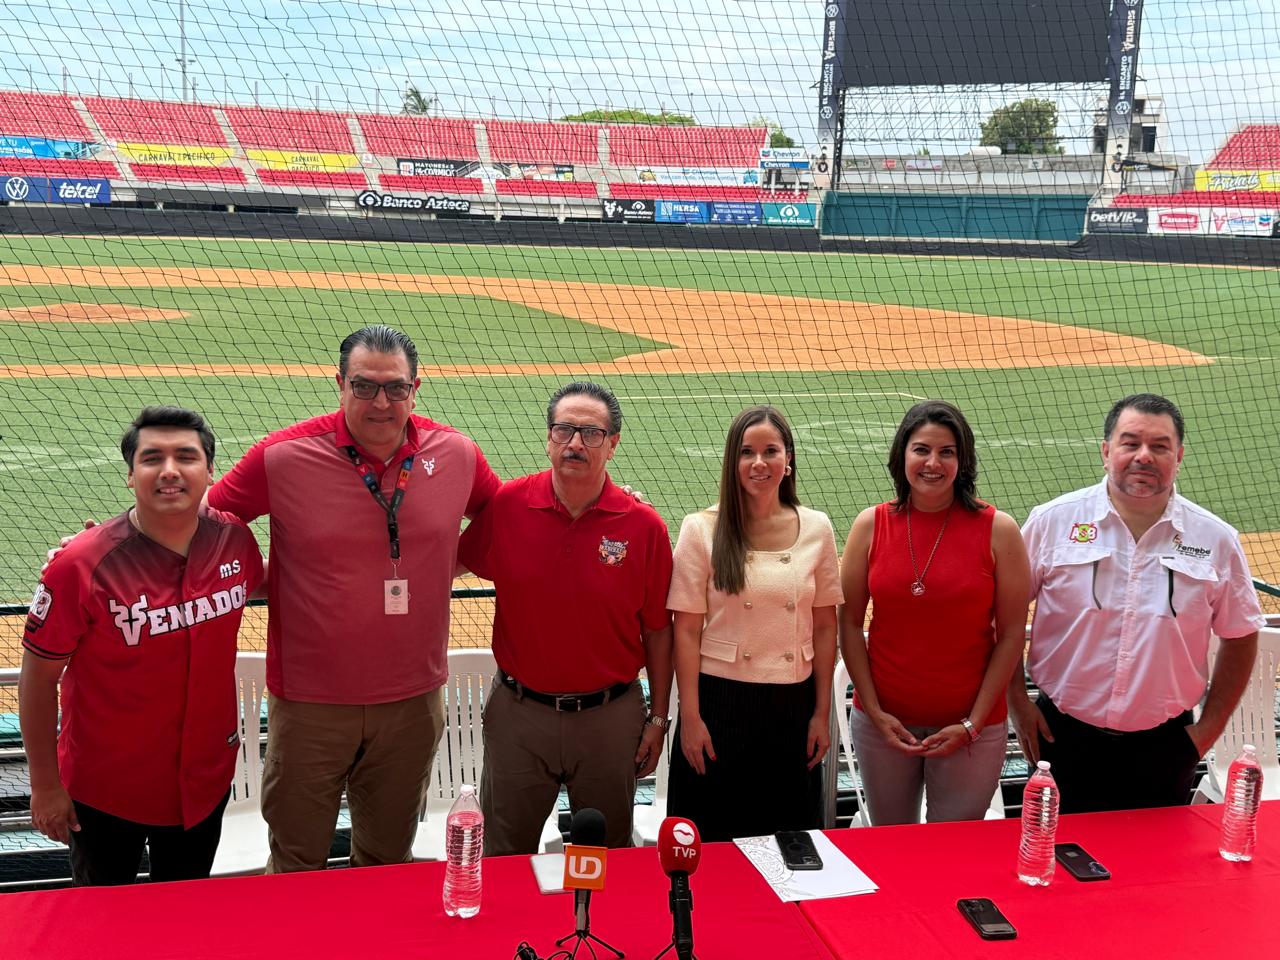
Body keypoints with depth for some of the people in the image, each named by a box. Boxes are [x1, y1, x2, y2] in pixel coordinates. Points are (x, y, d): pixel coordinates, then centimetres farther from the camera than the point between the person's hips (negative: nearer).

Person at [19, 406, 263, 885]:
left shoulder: (234, 539, -12)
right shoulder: (81, 566, -24)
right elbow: (37, 679, -15)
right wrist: (45, 786, -9)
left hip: (206, 779, 4)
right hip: (106, 792, -3)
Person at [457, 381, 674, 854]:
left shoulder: (644, 526, -9)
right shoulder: (506, 506, -8)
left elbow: (657, 631, -2)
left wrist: (658, 718, 1)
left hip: (610, 714, 0)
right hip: (519, 711, 1)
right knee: (503, 857, 16)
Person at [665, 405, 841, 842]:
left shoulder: (816, 529, 2)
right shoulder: (702, 529, -5)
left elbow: (824, 626, 6)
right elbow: (687, 629, -5)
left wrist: (822, 713, 4)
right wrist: (690, 718, -8)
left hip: (791, 705, 2)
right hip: (719, 700, -2)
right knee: (712, 838, 8)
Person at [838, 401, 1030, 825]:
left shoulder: (998, 530, -6)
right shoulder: (871, 525, -2)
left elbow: (1011, 634, -4)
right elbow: (849, 623, 1)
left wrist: (972, 724, -8)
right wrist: (874, 712, -5)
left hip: (971, 729, -1)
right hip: (883, 722, 2)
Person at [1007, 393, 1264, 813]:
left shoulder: (1216, 540, -1)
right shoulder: (1051, 522, -6)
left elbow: (1240, 637, 9)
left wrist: (1208, 728, 5)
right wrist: (1018, 702, -2)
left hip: (1164, 747, 1)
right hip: (1065, 739, -1)